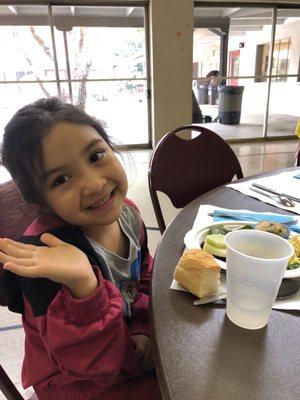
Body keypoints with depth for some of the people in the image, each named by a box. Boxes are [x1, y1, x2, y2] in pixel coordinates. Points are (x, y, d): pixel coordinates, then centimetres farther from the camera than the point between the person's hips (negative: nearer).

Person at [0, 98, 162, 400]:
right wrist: (84, 286, -44)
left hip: (133, 346, 6)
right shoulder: (49, 254, -33)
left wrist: (142, 330, -11)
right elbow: (92, 362, -28)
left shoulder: (127, 212, -13)